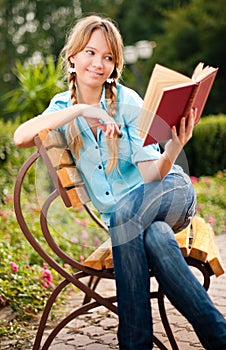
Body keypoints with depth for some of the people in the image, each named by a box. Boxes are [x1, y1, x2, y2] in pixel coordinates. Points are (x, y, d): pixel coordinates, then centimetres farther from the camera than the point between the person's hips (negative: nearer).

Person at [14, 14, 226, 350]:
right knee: (154, 236, -33)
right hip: (117, 218, 2)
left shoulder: (127, 101, -7)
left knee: (124, 213, -35)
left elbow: (151, 175, -14)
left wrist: (172, 150, -37)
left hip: (173, 193, -2)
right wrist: (82, 110, -27)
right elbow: (20, 137, -19)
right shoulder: (63, 106, 2)